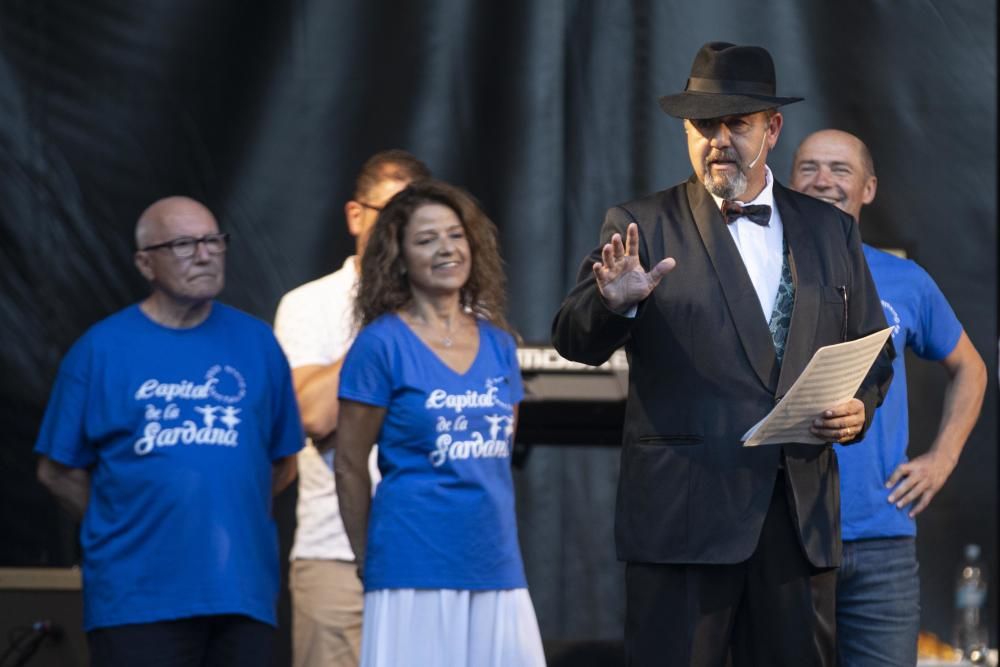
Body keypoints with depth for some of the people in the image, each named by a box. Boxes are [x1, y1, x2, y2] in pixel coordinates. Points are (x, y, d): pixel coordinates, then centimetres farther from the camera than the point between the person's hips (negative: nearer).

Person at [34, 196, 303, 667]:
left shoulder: (256, 342, 9)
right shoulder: (101, 348, 1)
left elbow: (281, 462, 15)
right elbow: (58, 470, 4)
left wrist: (226, 515, 8)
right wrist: (135, 522, 3)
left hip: (243, 590, 3)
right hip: (136, 596, -3)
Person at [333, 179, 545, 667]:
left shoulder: (497, 345, 12)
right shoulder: (382, 344, -4)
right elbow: (349, 467, 0)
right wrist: (372, 564, 5)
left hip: (496, 567, 5)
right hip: (414, 573, -5)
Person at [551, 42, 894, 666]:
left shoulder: (831, 230, 14)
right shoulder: (642, 226, 3)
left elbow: (873, 352, 19)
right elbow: (576, 341, -7)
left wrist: (859, 407, -3)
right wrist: (613, 304, -29)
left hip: (802, 516, 3)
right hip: (683, 514, -3)